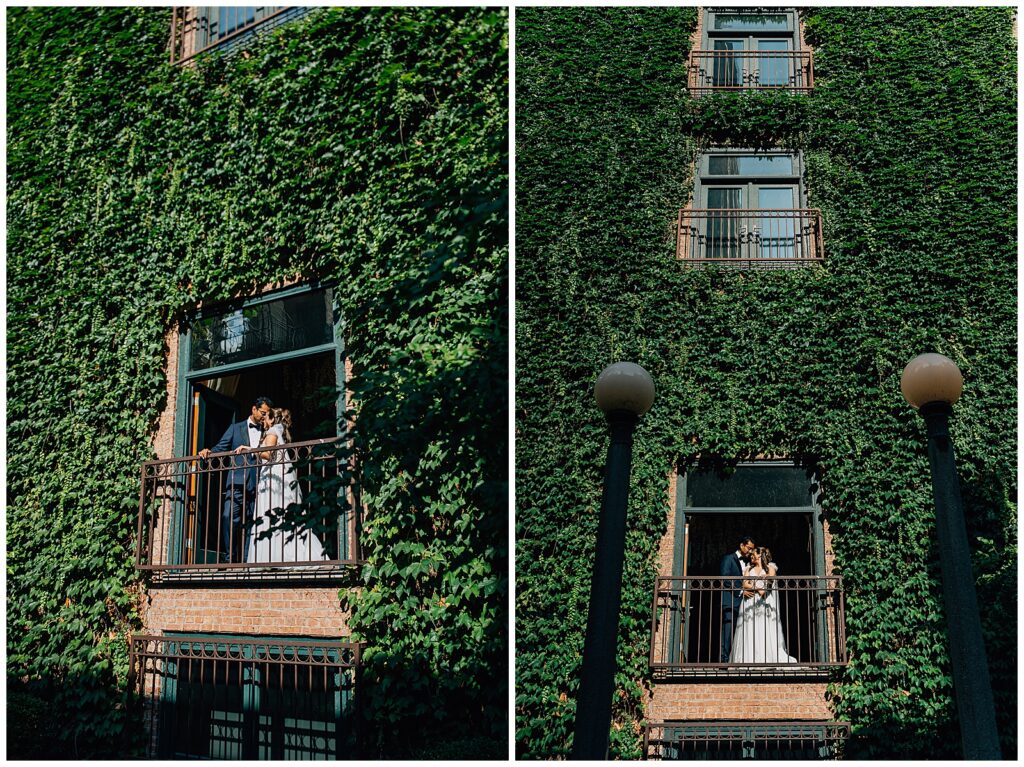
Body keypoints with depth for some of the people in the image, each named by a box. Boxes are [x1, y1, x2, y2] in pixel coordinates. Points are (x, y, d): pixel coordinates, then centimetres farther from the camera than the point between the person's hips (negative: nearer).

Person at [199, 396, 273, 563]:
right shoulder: (236, 428, 14)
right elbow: (221, 447, 7)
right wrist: (209, 451, -10)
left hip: (256, 485, 1)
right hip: (237, 482, -1)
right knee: (229, 516, -15)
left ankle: (245, 560, 3)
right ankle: (228, 557, -9)